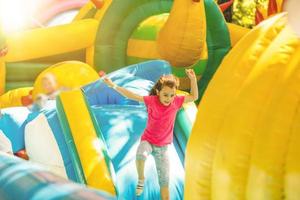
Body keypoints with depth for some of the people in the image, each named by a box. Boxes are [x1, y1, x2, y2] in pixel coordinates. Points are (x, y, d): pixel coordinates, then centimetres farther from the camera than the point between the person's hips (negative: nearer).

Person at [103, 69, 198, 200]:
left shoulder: (176, 101, -10)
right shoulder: (152, 100, -16)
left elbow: (194, 97, 1)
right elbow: (131, 96, -14)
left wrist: (193, 79, -12)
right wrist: (113, 86, -17)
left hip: (163, 146, 2)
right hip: (148, 140, -2)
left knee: (164, 180, 3)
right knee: (140, 155, -37)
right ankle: (141, 179, -9)